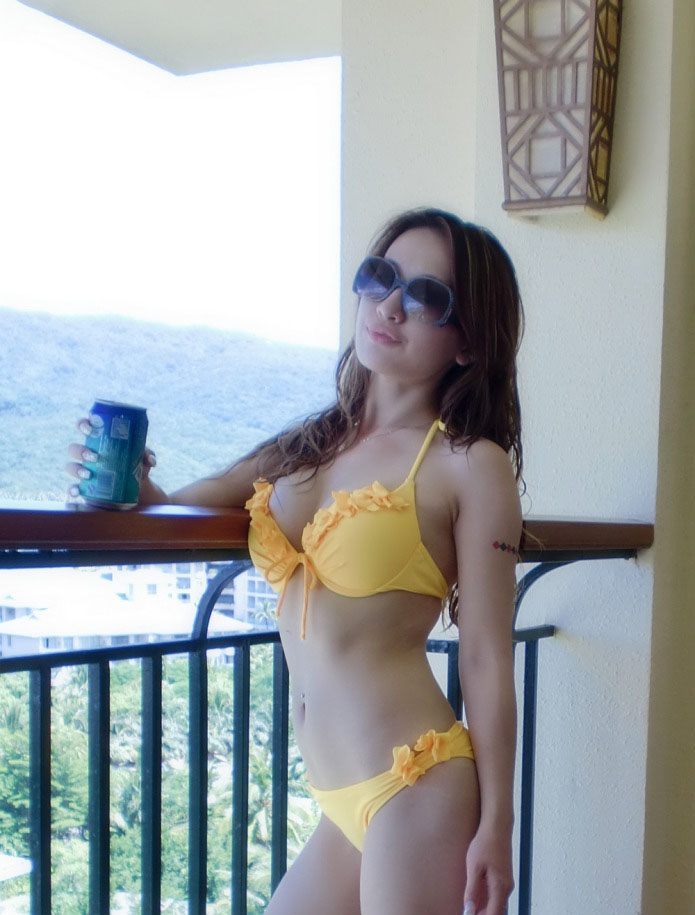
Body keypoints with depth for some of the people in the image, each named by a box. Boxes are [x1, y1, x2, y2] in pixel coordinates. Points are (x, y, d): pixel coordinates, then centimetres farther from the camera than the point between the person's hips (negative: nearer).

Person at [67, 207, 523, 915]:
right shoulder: (307, 444, 11)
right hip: (341, 803, 6)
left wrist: (495, 826, -7)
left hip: (417, 793, -6)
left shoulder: (471, 464, -7)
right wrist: (130, 484, -7)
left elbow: (485, 660, -8)